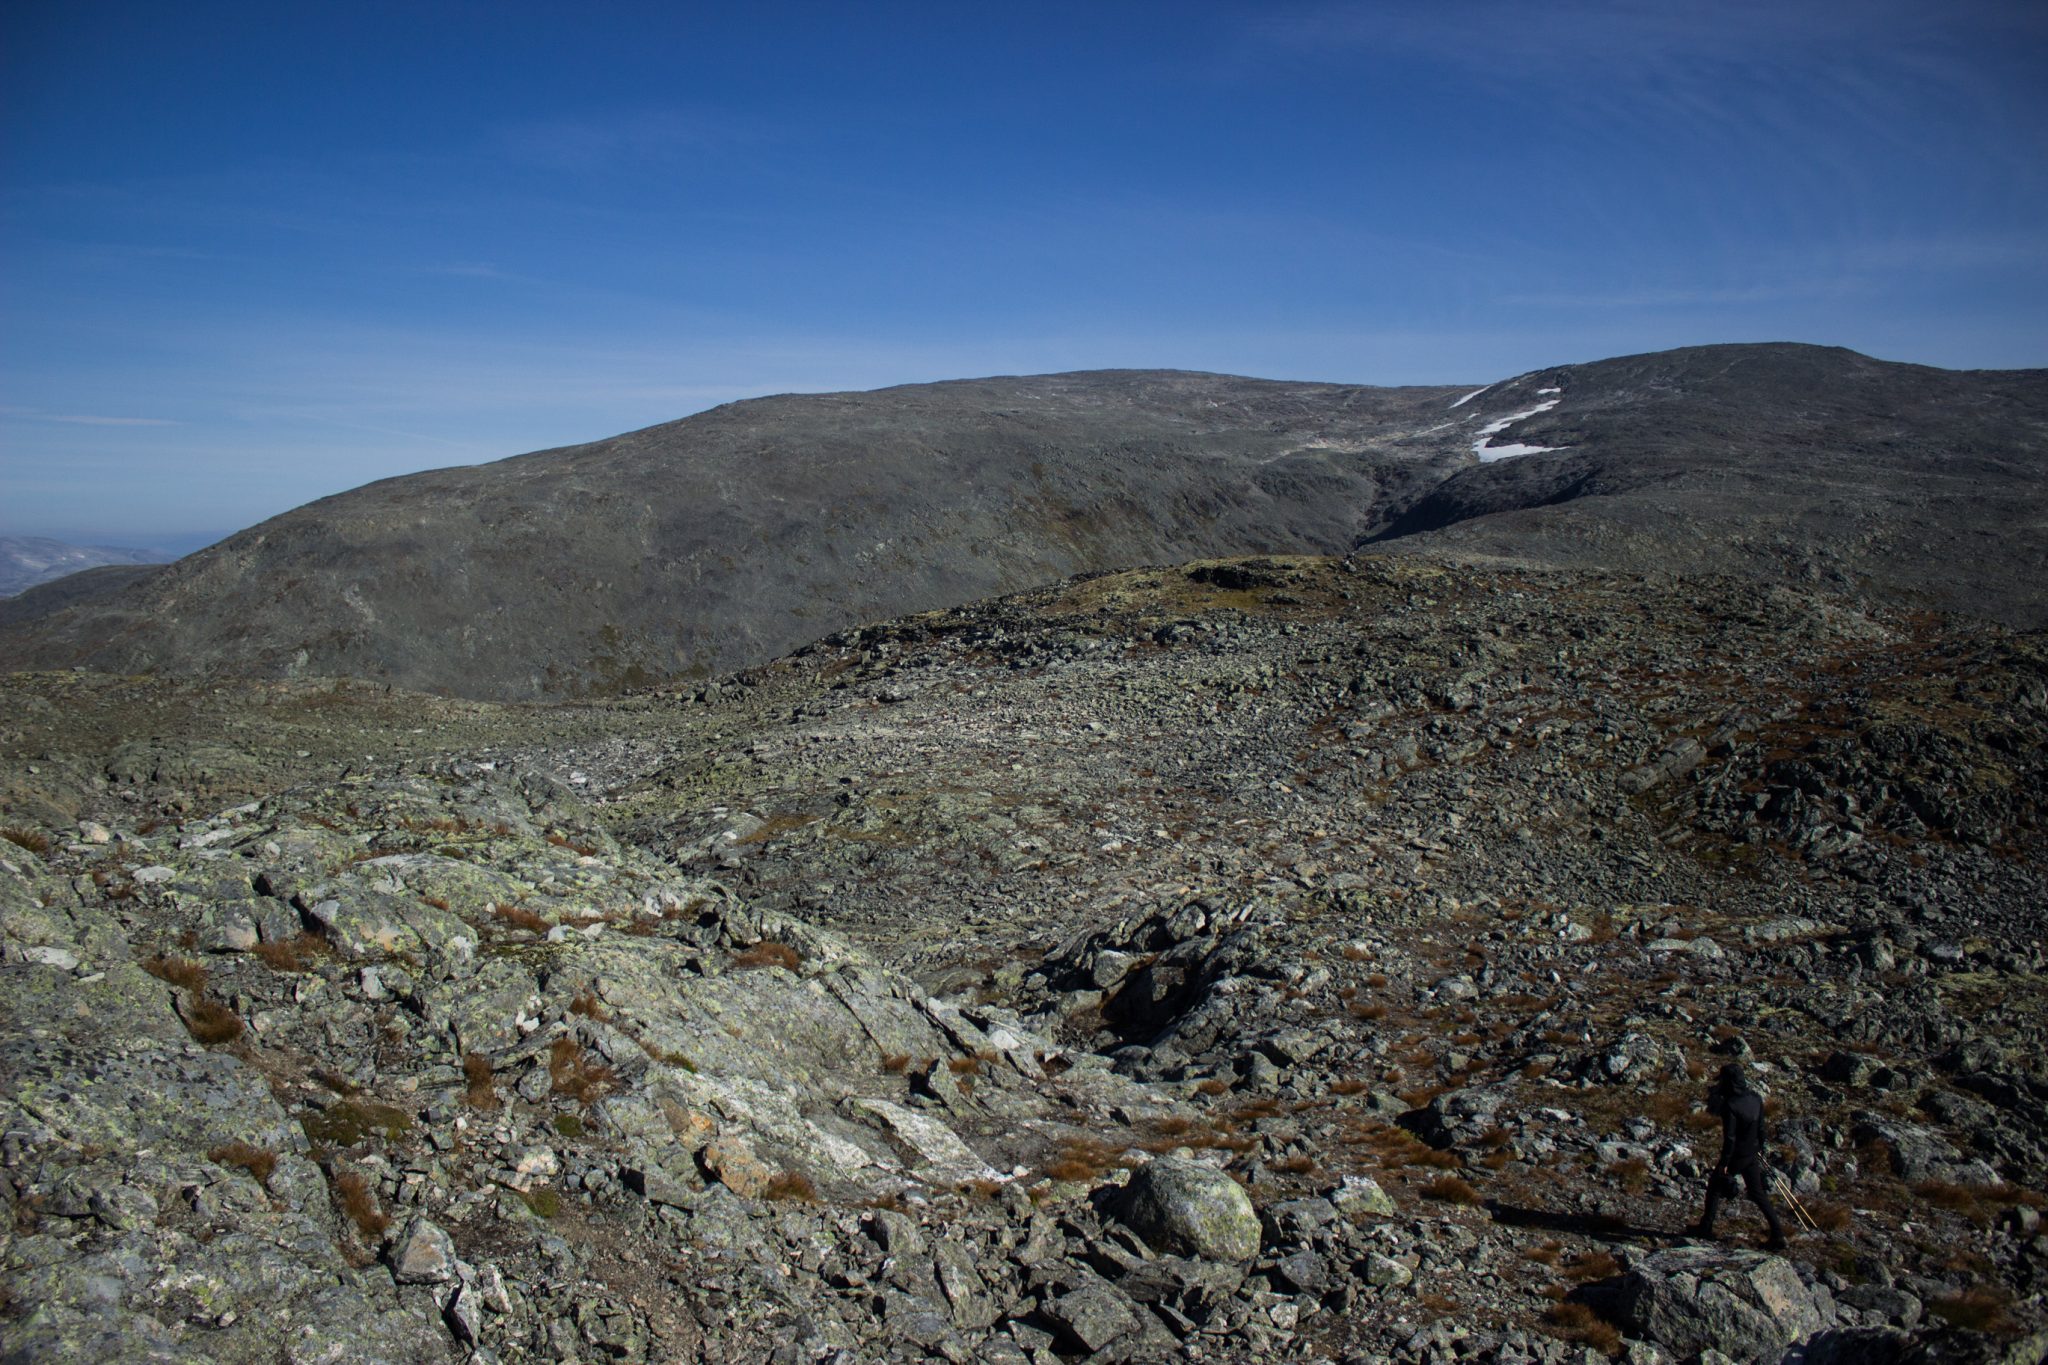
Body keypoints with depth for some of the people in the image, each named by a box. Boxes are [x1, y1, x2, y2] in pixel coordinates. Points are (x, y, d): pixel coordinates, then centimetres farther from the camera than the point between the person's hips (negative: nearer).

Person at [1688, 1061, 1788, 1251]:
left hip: (1736, 1156, -6)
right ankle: (1778, 1233, 10)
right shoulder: (1755, 1099, -2)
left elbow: (1730, 1137, -23)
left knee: (1714, 1185, 12)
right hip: (1752, 1155, 6)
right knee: (1757, 1193, 15)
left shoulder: (1730, 1105, -24)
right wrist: (1760, 1149, 21)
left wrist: (1724, 1163, -16)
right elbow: (1761, 1128, 8)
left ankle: (1706, 1228, 17)